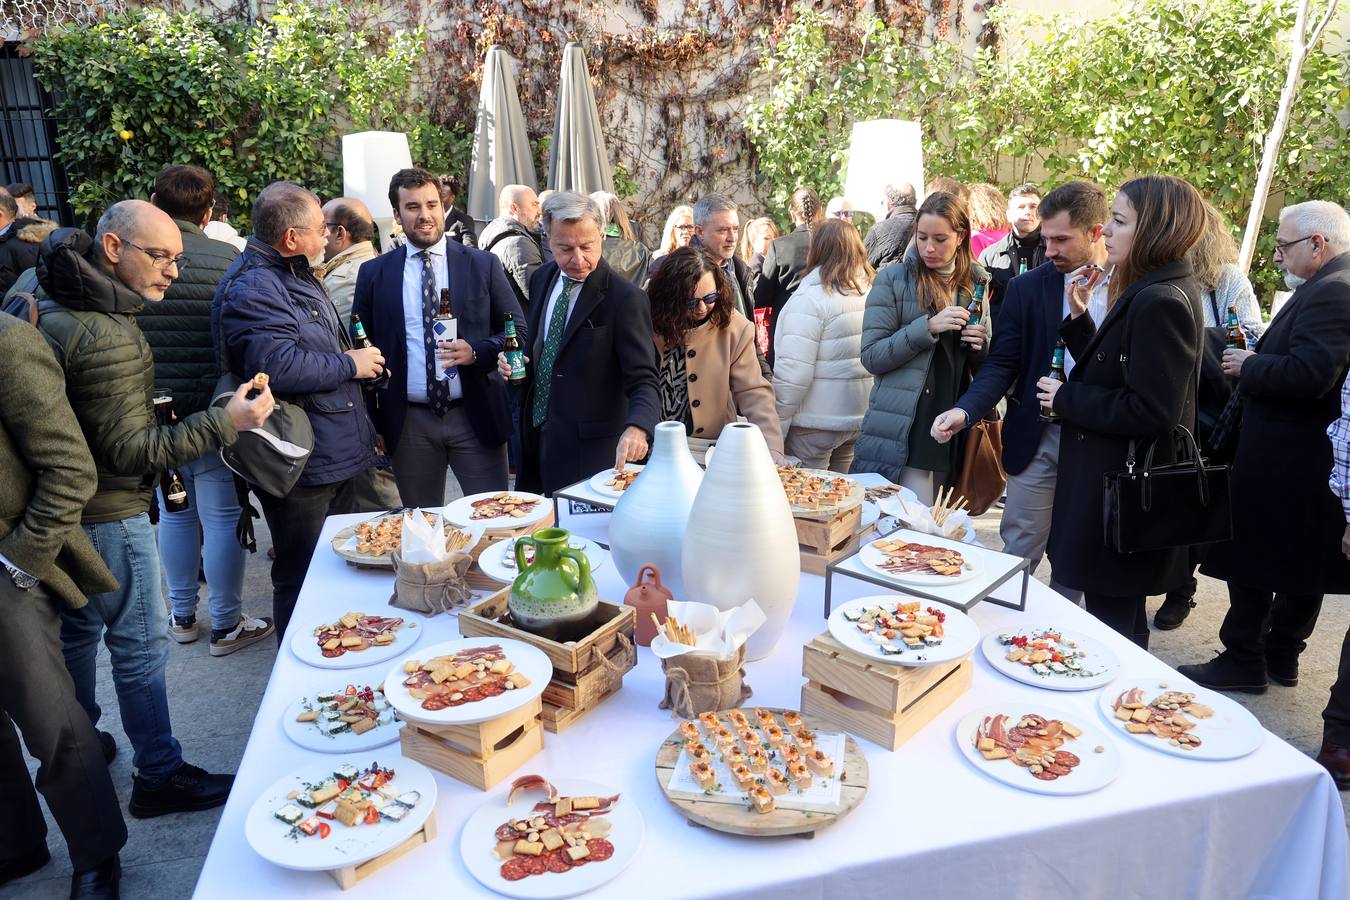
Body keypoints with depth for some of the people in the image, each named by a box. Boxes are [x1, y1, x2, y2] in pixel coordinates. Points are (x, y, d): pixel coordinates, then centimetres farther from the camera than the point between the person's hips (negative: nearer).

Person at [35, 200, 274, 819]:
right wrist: (225, 422, -26)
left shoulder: (46, 305, 6)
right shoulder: (107, 337, -25)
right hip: (107, 516, -10)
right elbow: (130, 450, -25)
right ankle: (159, 777, 14)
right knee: (141, 645, 2)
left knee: (76, 630, 23)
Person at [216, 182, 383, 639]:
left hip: (335, 454, 11)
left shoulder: (295, 273, 16)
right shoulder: (252, 288, -19)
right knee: (303, 578, 3)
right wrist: (350, 364, -19)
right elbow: (277, 365, -33)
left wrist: (359, 356, 12)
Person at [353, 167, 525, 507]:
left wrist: (476, 351, -16)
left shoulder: (483, 264, 3)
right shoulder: (374, 274, 5)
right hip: (409, 424, 1)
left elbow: (520, 332, 4)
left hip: (476, 417, -1)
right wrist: (372, 424, 2)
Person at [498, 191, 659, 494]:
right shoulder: (542, 280, 4)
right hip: (537, 439, 7)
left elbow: (643, 380, -22)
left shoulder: (626, 298, -18)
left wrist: (636, 427, -41)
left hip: (590, 452, -6)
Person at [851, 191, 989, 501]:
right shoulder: (893, 280, -1)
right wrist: (928, 327, -18)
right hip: (905, 434, -4)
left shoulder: (976, 284, 10)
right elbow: (871, 357, -8)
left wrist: (981, 344, -5)